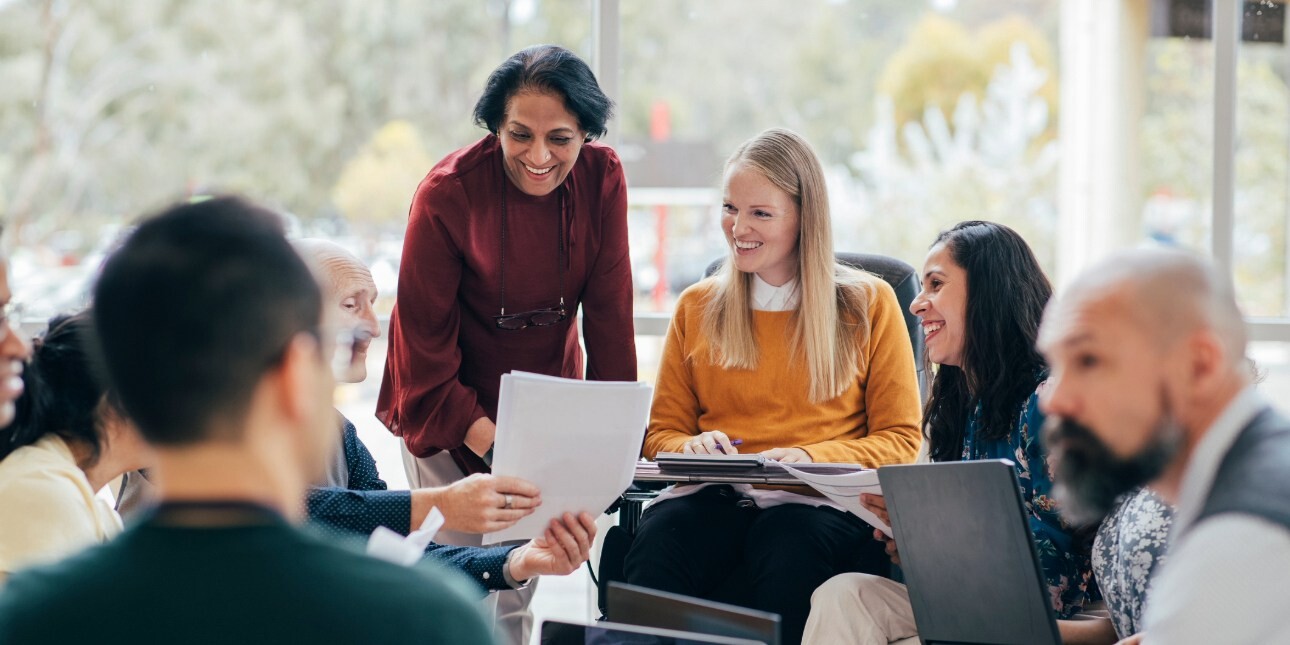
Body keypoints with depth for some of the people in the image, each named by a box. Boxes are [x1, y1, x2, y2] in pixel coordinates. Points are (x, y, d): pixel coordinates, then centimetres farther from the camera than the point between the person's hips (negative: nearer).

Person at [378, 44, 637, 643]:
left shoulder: (602, 178, -11)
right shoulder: (447, 193, -22)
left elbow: (609, 313, -7)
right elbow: (424, 342, -19)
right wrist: (488, 444, -26)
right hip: (450, 412, -4)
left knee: (521, 586, 10)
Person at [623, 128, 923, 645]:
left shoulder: (869, 305, 12)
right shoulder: (697, 308, 19)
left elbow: (900, 441, 8)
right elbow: (662, 432, 20)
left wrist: (810, 458, -11)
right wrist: (692, 448, -6)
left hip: (818, 503, -1)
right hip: (713, 497, 1)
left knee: (788, 560, -40)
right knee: (655, 555, -37)